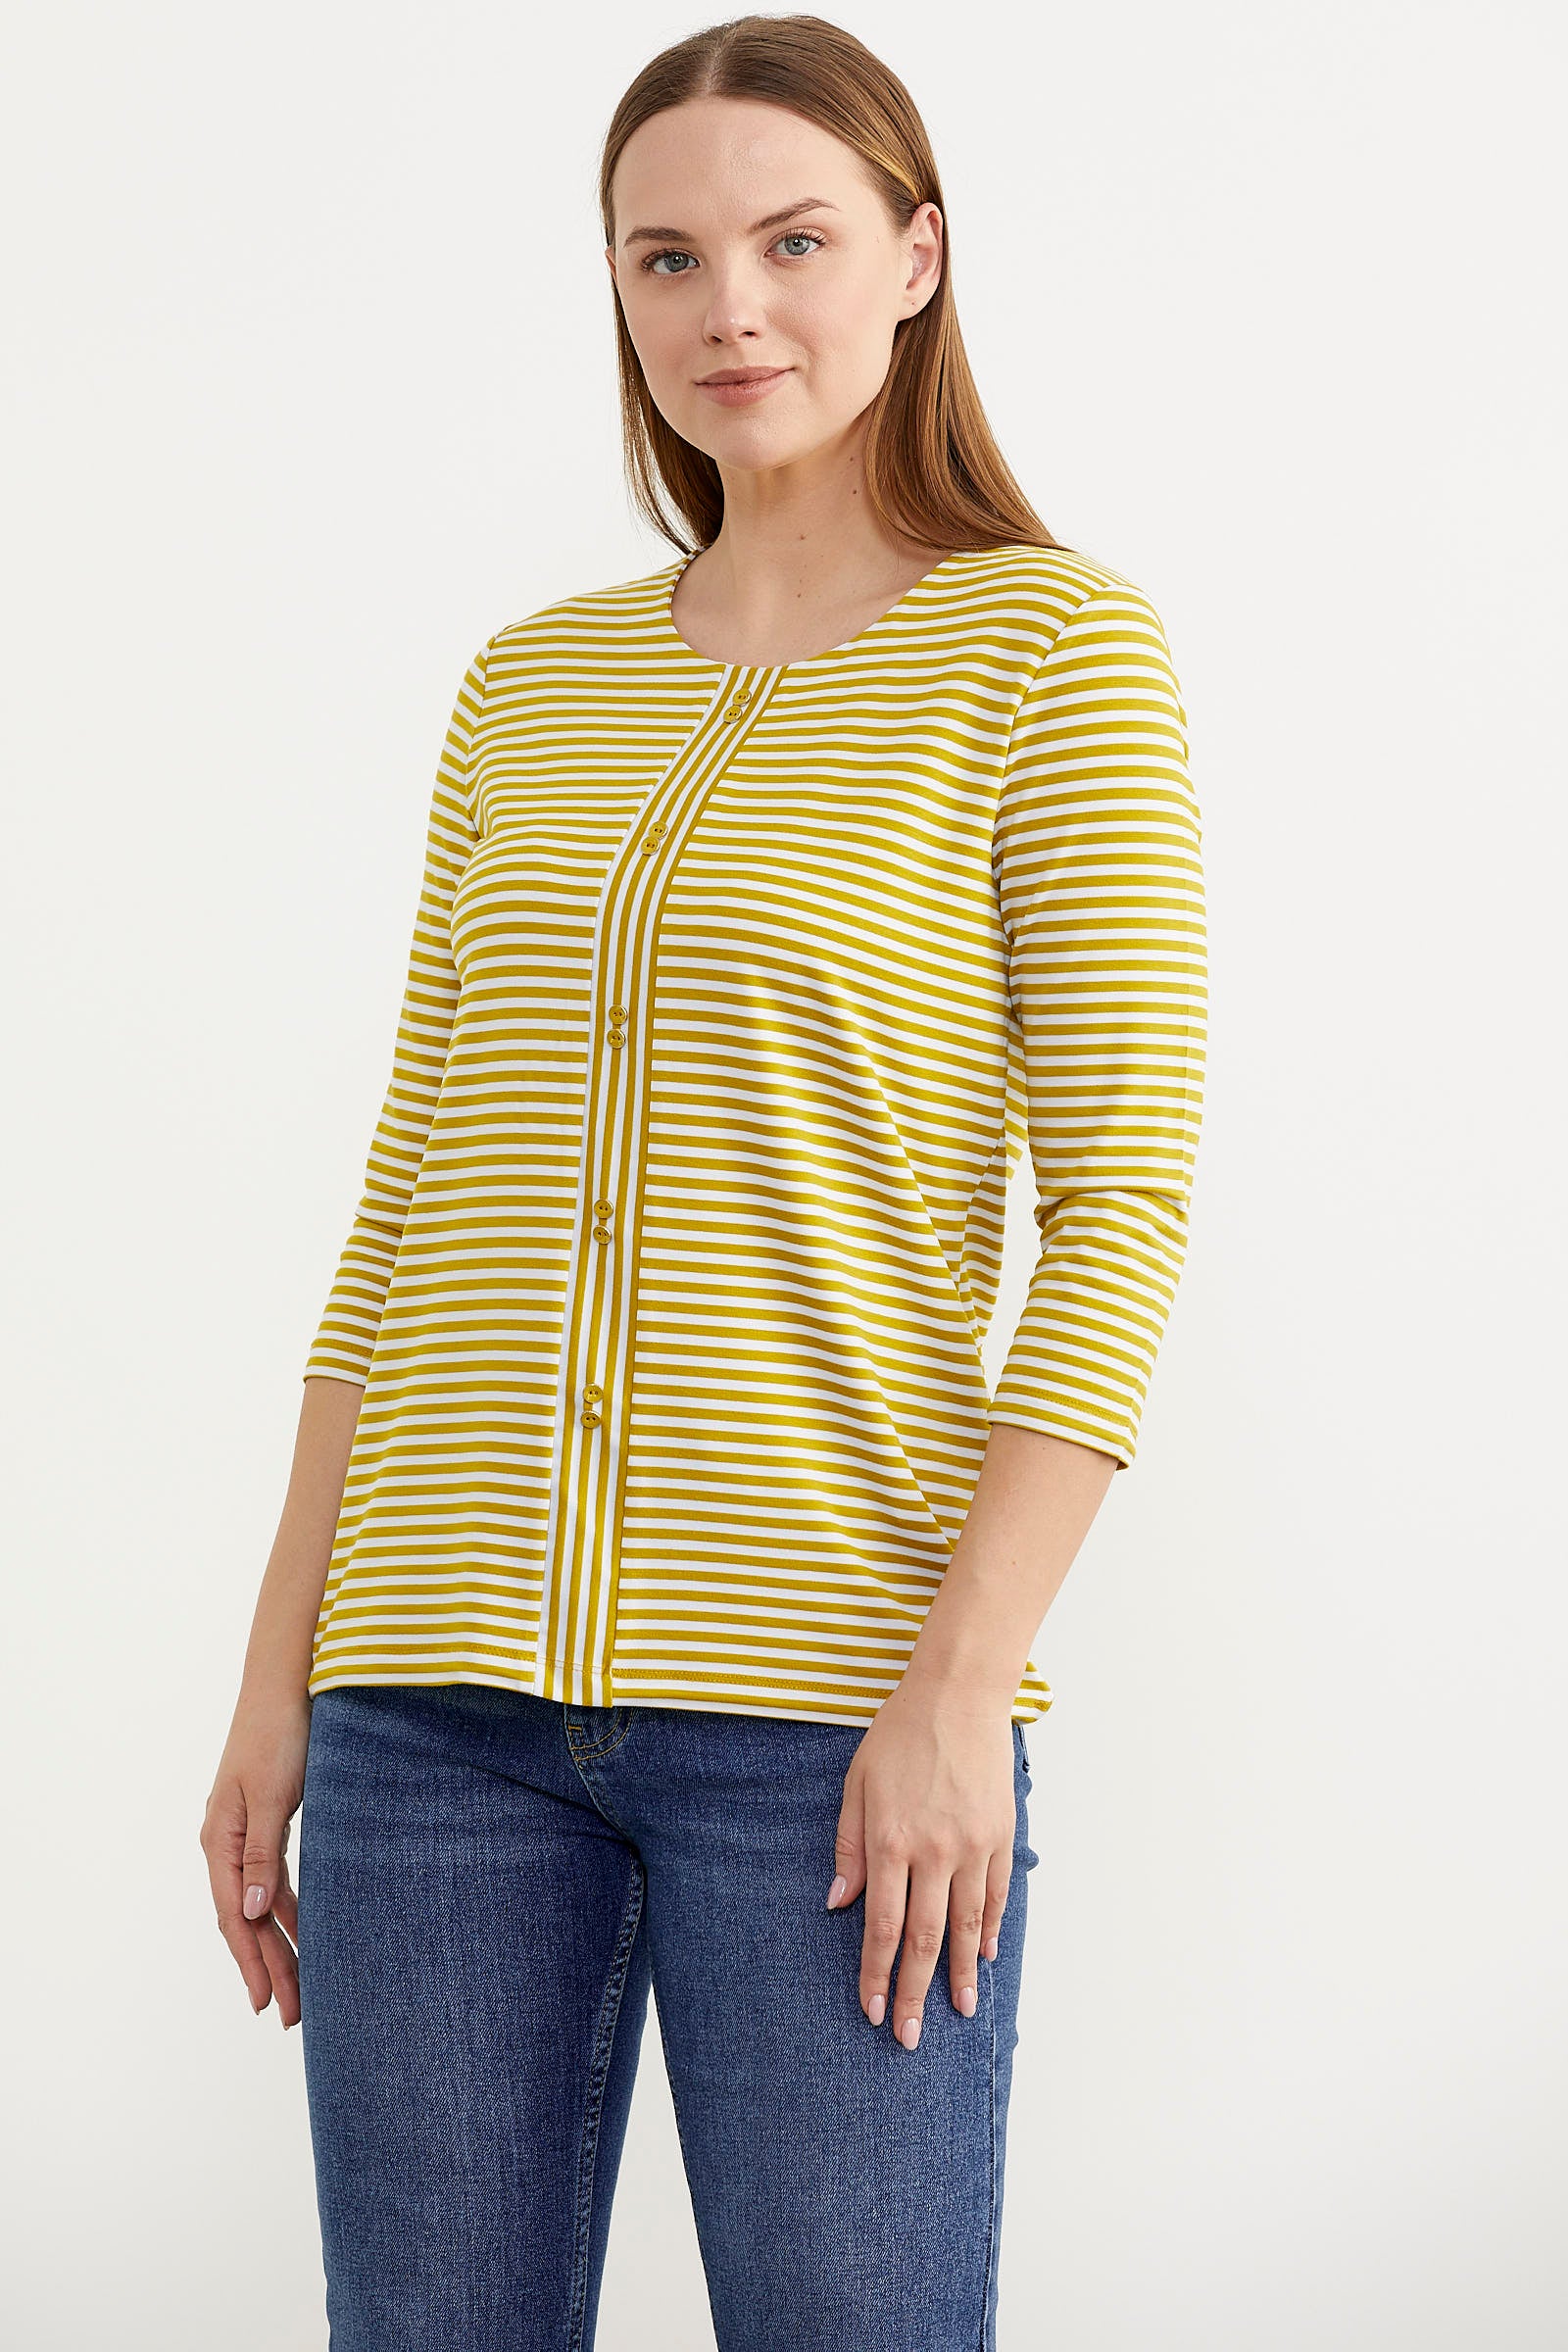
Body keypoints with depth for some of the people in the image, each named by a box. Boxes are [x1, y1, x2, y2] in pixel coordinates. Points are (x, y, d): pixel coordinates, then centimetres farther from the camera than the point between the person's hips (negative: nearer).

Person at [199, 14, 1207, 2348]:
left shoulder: (1052, 643, 0)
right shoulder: (530, 684, 14)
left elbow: (1121, 1206, -6)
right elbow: (413, 1197, 15)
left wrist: (968, 1676, -15)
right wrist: (280, 1672, 10)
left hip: (826, 1700, -4)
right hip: (444, 1698, 4)